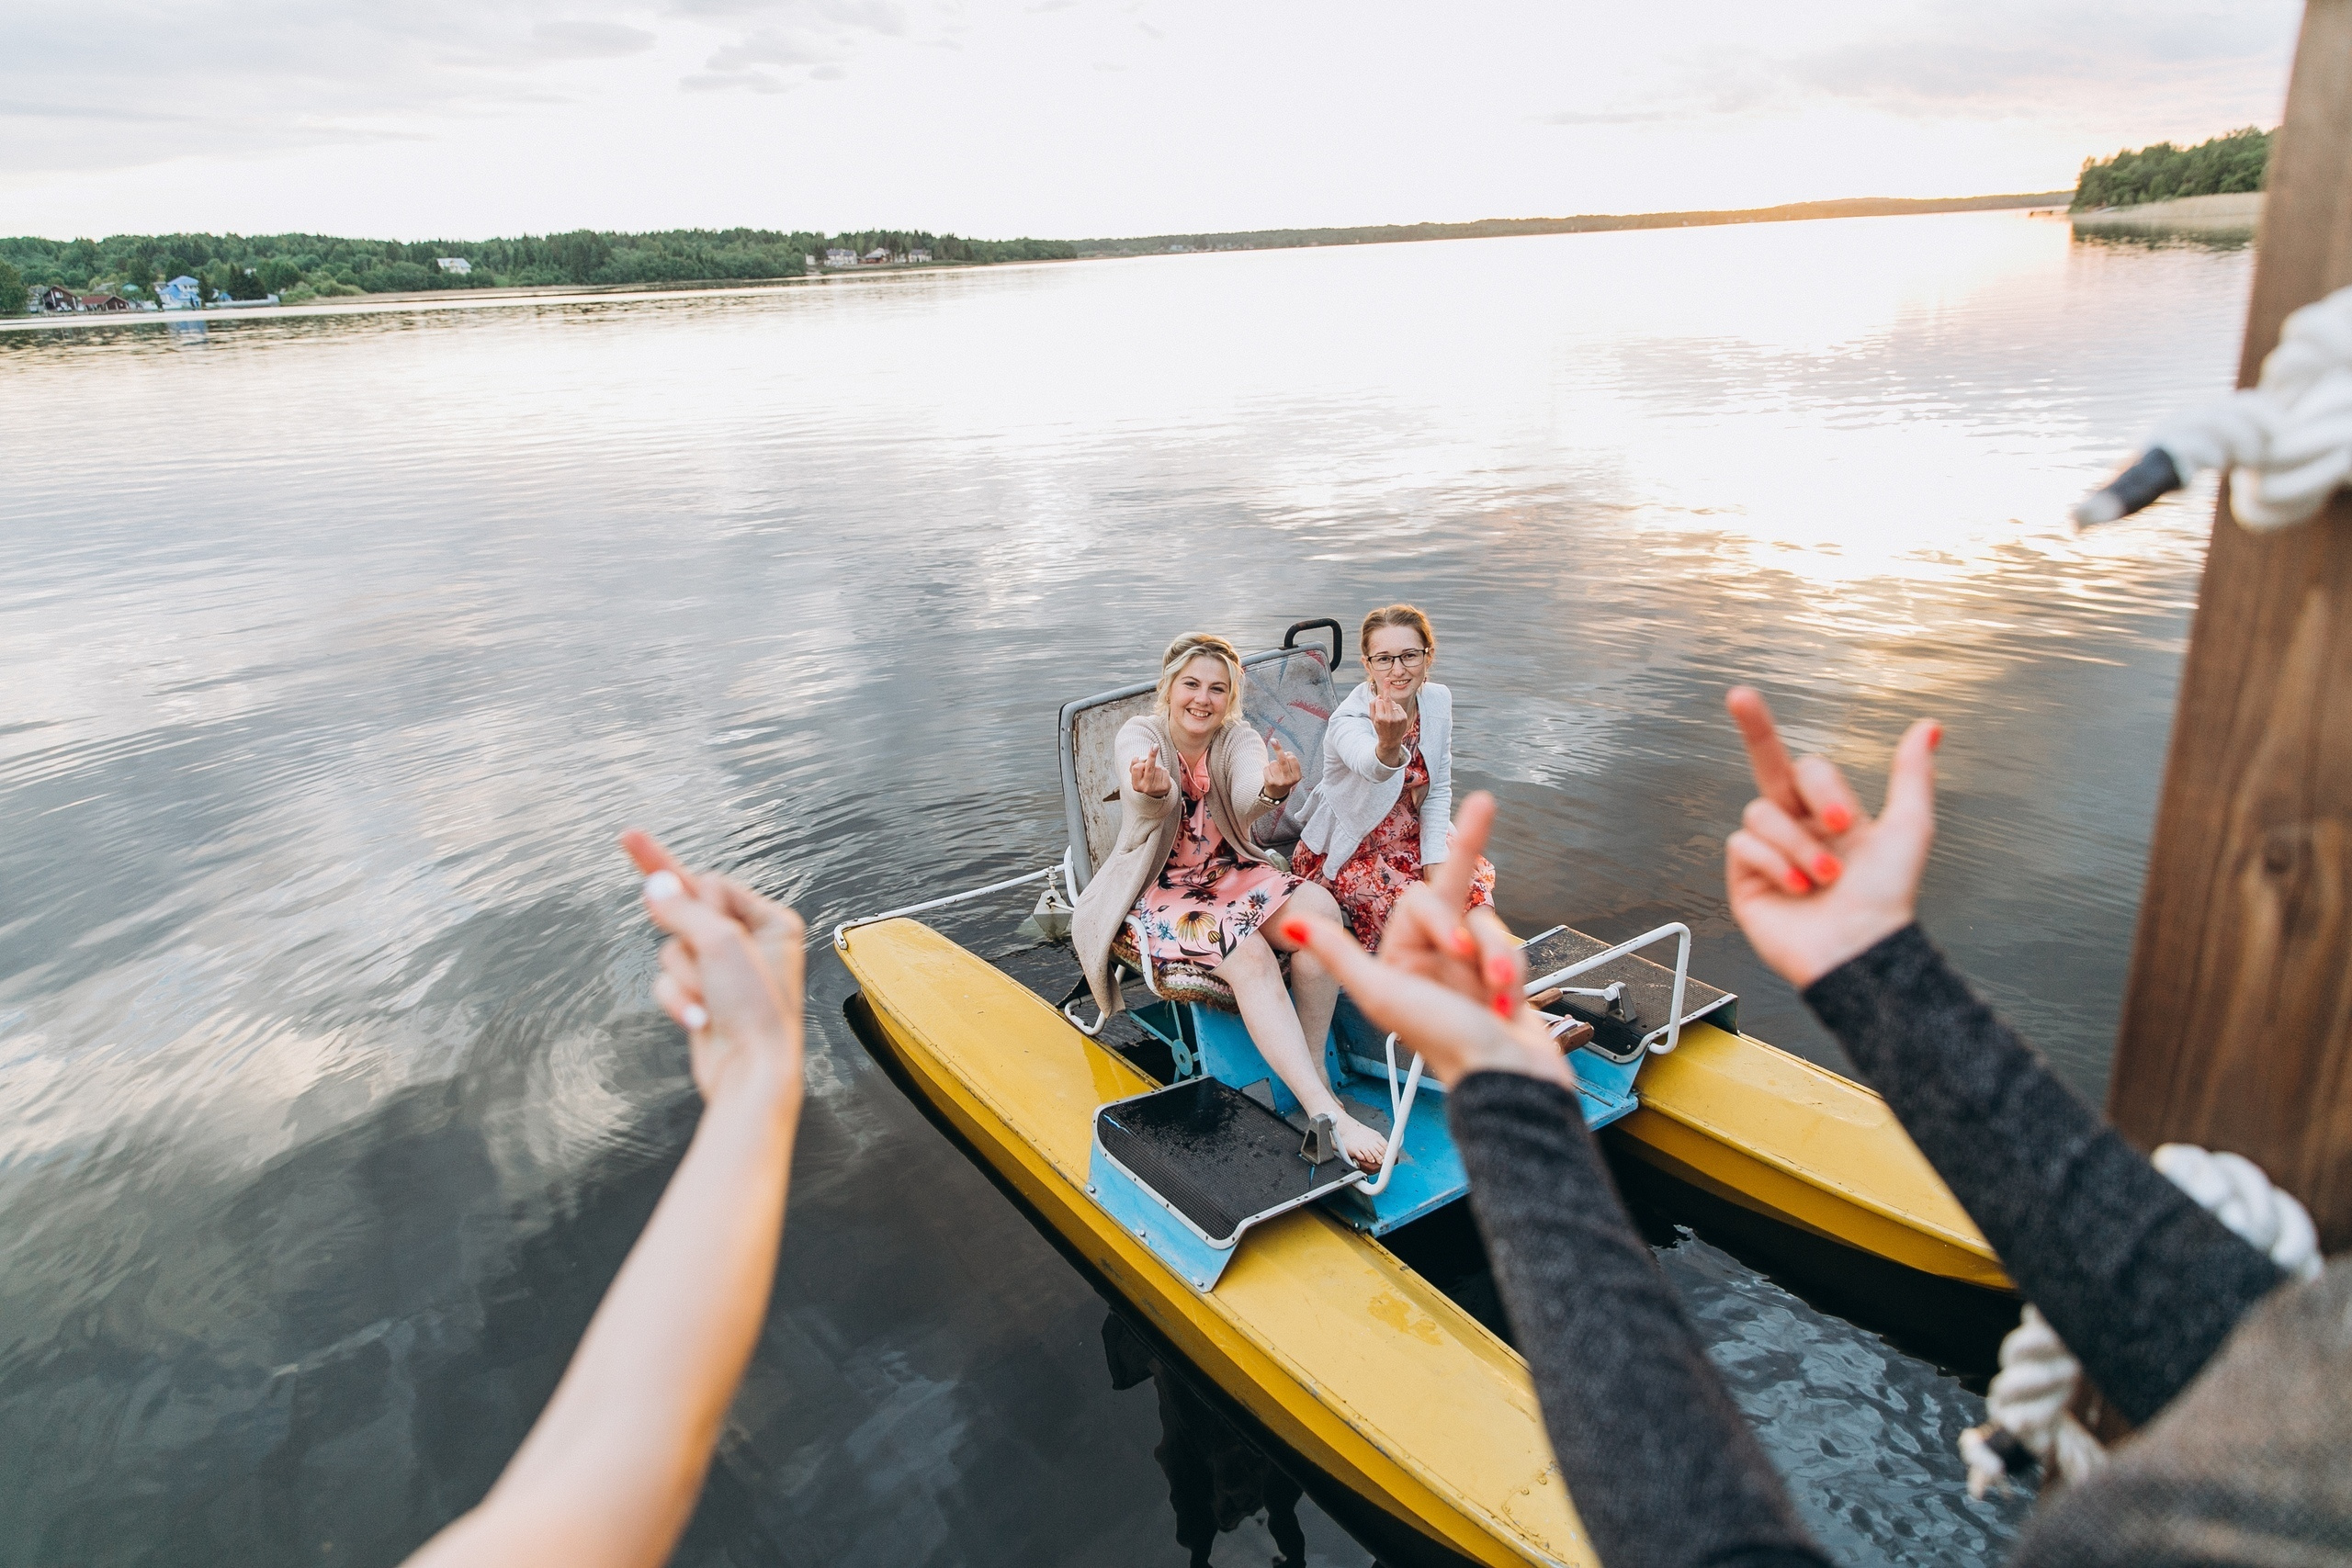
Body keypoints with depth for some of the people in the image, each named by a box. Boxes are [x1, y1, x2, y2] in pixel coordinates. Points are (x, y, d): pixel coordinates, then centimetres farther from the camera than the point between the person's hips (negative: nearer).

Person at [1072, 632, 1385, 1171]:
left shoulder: (1240, 740, 0)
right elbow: (1148, 806, -31)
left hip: (1231, 876, 4)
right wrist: (1155, 791, -57)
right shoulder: (1141, 734, -9)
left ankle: (1313, 1064, -17)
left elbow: (1247, 801, -25)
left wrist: (1273, 789, -50)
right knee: (1248, 954, -31)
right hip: (1154, 894, -4)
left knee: (1320, 909, -25)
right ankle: (1326, 1114, -36)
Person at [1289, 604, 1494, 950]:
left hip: (1408, 837, 6)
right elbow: (1370, 766, -52)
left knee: (1477, 877, -15)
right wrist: (1388, 745, -76)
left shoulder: (1438, 701, -9)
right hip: (1347, 851, -6)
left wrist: (1435, 861, -10)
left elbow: (1439, 791, 0)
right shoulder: (1348, 721, -28)